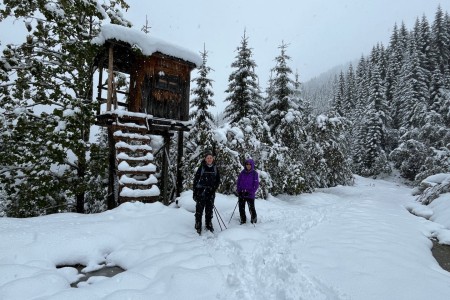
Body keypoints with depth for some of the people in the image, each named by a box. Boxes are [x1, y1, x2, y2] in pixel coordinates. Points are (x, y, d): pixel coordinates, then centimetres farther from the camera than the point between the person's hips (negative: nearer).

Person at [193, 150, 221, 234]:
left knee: (209, 209, 11)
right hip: (201, 192, -3)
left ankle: (208, 224, 25)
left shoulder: (215, 168, 5)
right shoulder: (201, 168, -4)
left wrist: (214, 187, -5)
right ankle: (198, 226, 8)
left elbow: (218, 180, 12)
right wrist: (195, 193, -5)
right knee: (199, 209, -2)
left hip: (211, 192, 3)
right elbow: (196, 180, -2)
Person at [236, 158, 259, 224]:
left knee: (251, 208, 2)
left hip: (250, 195, -3)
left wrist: (250, 192, -15)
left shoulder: (254, 173, -5)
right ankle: (243, 220, 23)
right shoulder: (242, 172, 4)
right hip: (241, 194, 3)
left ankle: (254, 220, 24)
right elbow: (238, 182, 9)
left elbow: (256, 185, -6)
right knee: (241, 208, 6)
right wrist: (239, 191, -3)